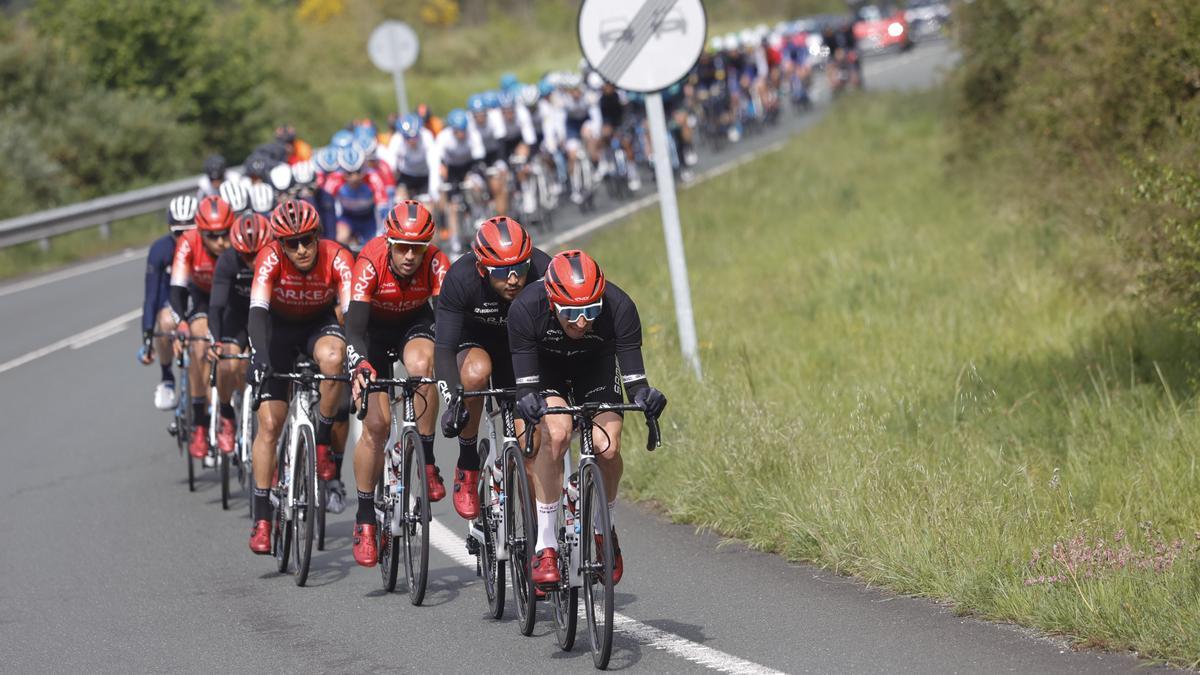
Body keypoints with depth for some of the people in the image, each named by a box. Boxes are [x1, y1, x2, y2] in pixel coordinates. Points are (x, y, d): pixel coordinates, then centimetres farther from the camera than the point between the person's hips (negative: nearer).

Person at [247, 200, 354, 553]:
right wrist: (261, 359, -52)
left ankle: (323, 443, -16)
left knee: (332, 356, -37)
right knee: (269, 422, -8)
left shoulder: (337, 259, -28)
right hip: (278, 327, 0)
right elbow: (258, 312, -38)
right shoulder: (270, 259, -28)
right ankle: (261, 519, -2)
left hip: (320, 324, 0)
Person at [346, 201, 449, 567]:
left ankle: (427, 462, -20)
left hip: (415, 322, 1)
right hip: (374, 326, -1)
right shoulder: (371, 262, -32)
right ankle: (365, 519, 0)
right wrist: (360, 364, -56)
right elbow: (354, 324, -38)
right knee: (376, 422, -12)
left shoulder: (437, 264, -28)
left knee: (422, 364, -35)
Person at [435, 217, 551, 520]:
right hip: (472, 339, -2)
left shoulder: (543, 271, -33)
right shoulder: (461, 277, -35)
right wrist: (453, 399, -51)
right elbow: (443, 349, -36)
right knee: (476, 372, -36)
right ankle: (467, 466, -17)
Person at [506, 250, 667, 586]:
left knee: (608, 447, -21)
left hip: (596, 367, 1)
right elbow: (525, 381, -32)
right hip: (545, 368, -1)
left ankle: (605, 528, 8)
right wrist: (528, 399, -54)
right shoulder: (526, 308, -35)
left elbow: (633, 374, -31)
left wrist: (643, 395, -52)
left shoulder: (619, 308, -33)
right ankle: (545, 545, -22)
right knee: (556, 433, -30)